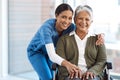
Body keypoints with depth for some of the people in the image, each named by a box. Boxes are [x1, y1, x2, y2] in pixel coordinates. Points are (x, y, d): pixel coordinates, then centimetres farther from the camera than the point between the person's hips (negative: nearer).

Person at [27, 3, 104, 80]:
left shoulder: (70, 27, -24)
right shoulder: (47, 27, -39)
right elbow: (51, 55, -48)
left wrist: (99, 36, -38)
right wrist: (67, 64, -66)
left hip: (48, 52, 5)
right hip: (36, 51, -5)